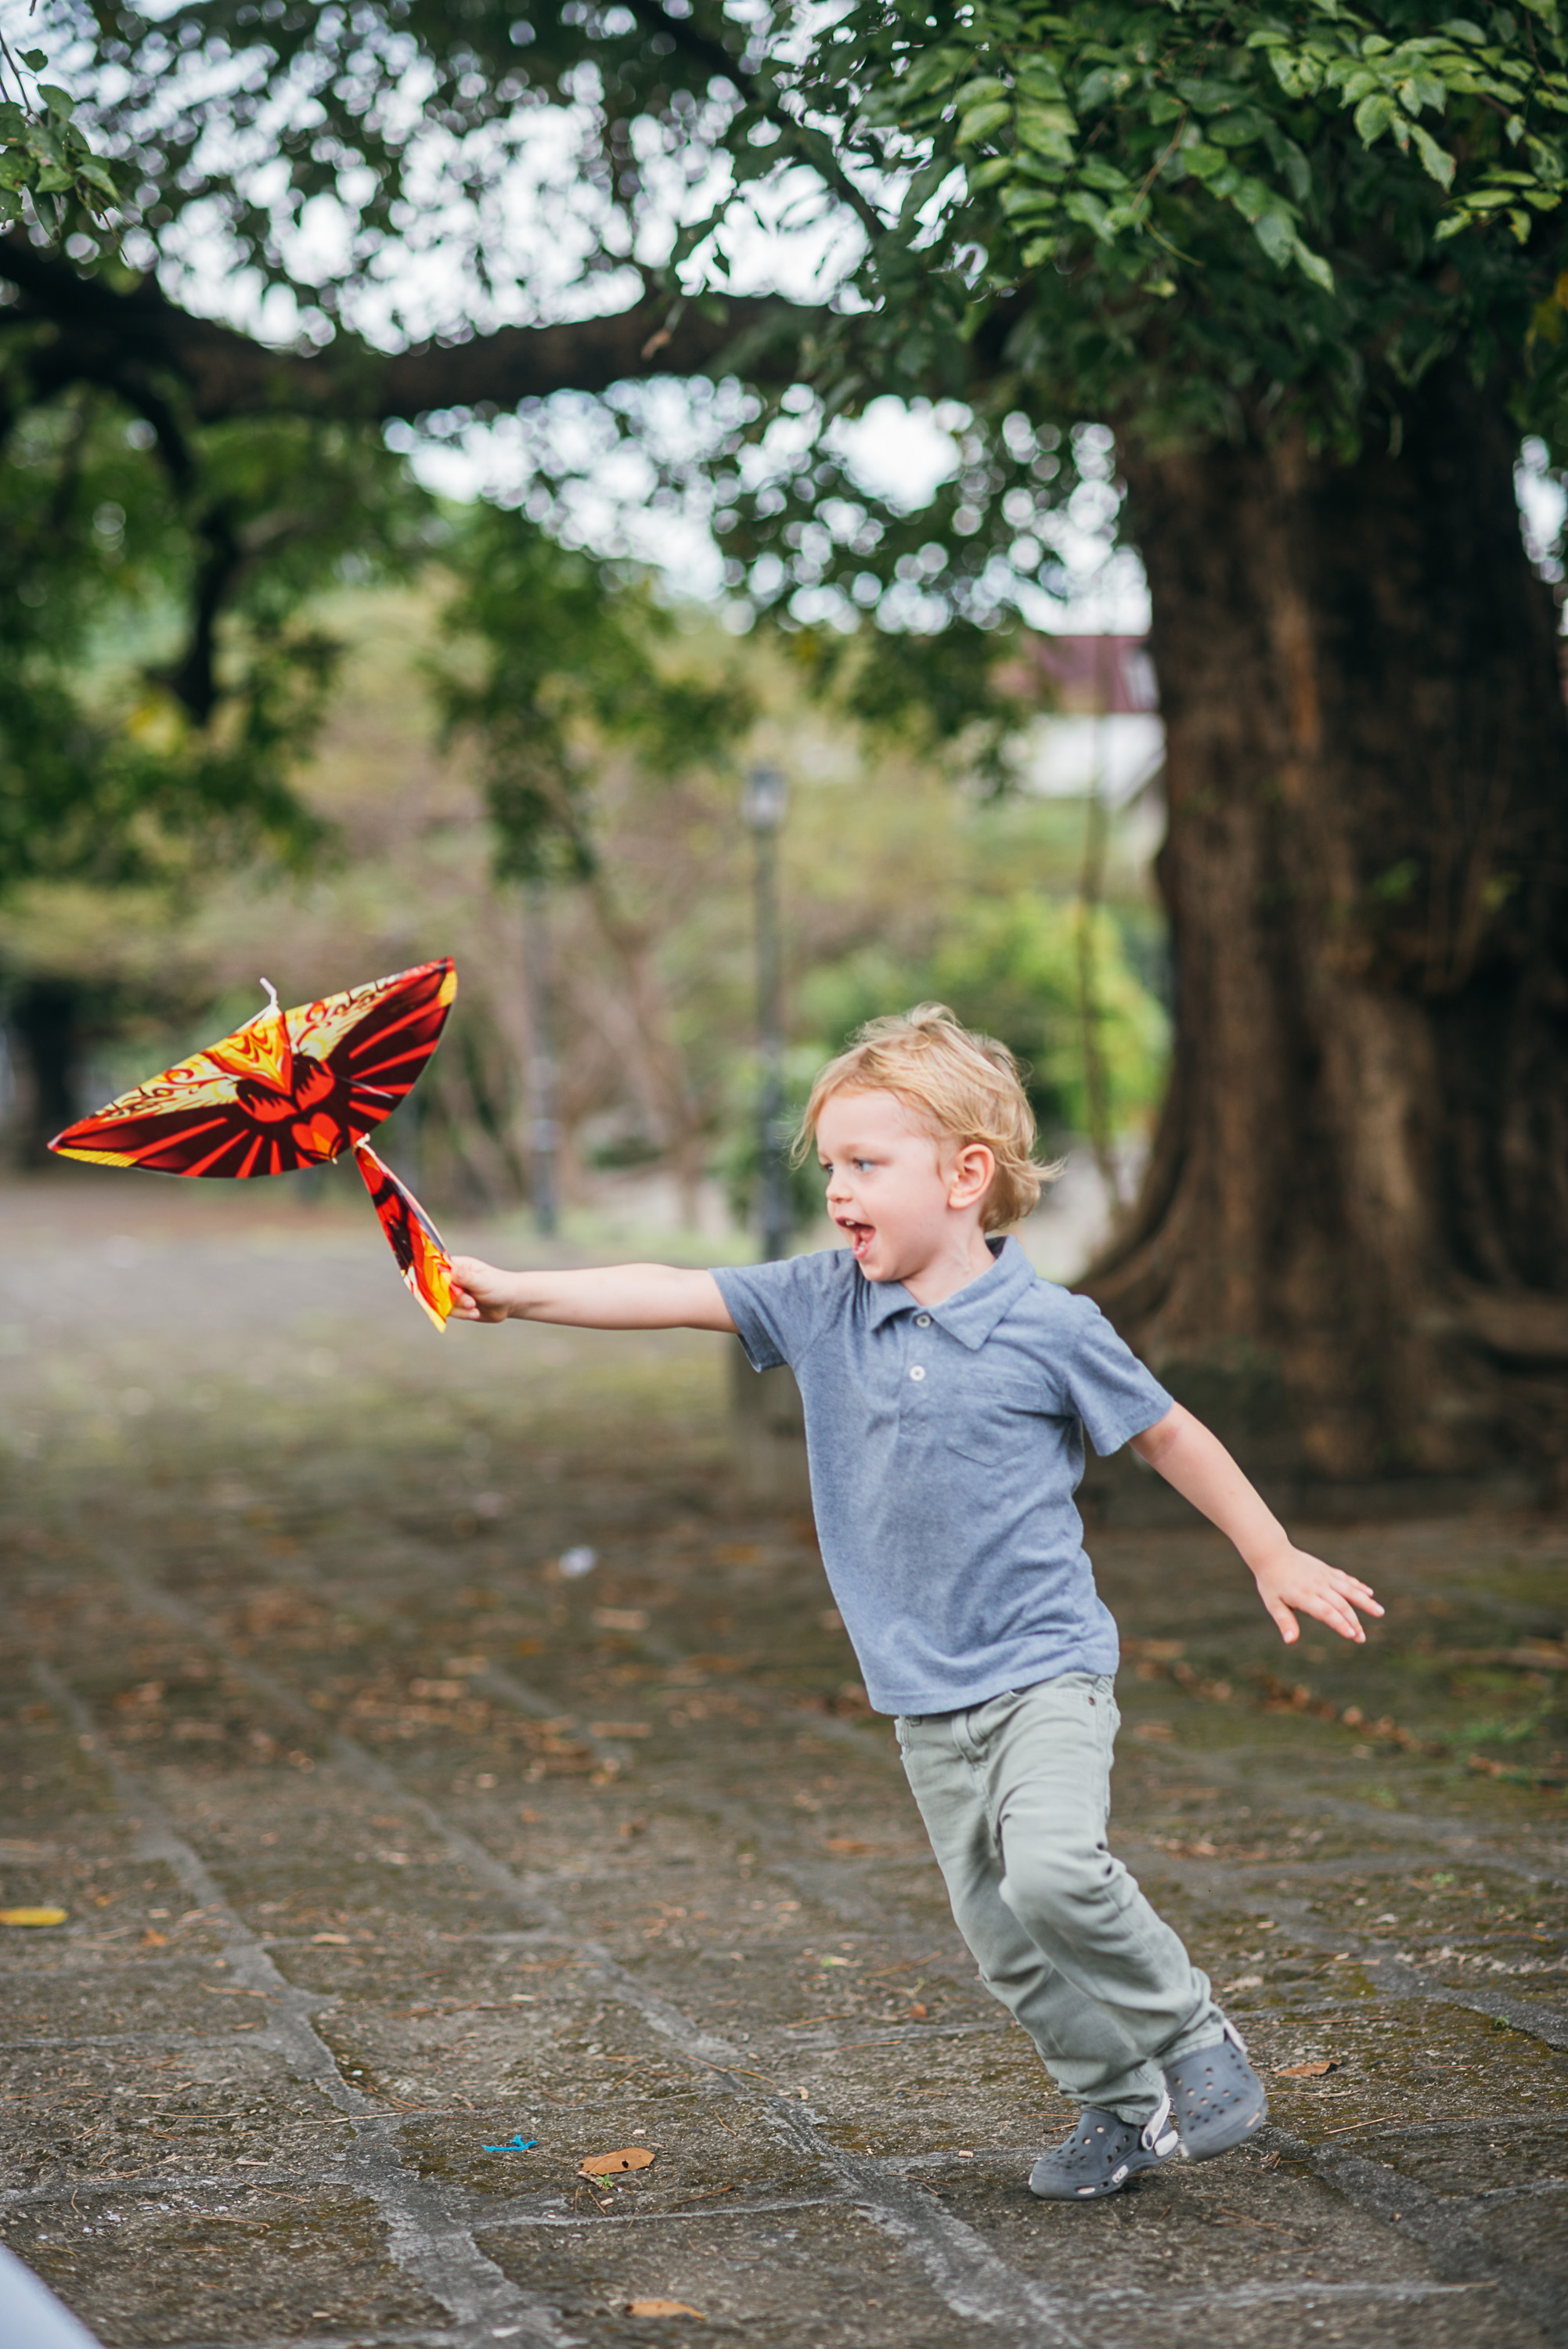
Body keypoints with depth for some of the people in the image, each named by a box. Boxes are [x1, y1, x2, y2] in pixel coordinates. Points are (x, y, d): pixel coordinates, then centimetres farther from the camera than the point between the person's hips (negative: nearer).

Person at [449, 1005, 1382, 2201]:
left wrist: (1276, 1558, 9)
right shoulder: (821, 1303, 0)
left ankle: (1194, 2036, -2)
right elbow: (667, 1294, -5)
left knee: (1055, 1872, -25)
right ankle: (1122, 2106, 23)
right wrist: (516, 1293, -17)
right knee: (1003, 1935, 7)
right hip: (927, 1696, 5)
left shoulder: (1050, 1328, -10)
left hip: (1044, 1665, -5)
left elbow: (1169, 1434, 2)